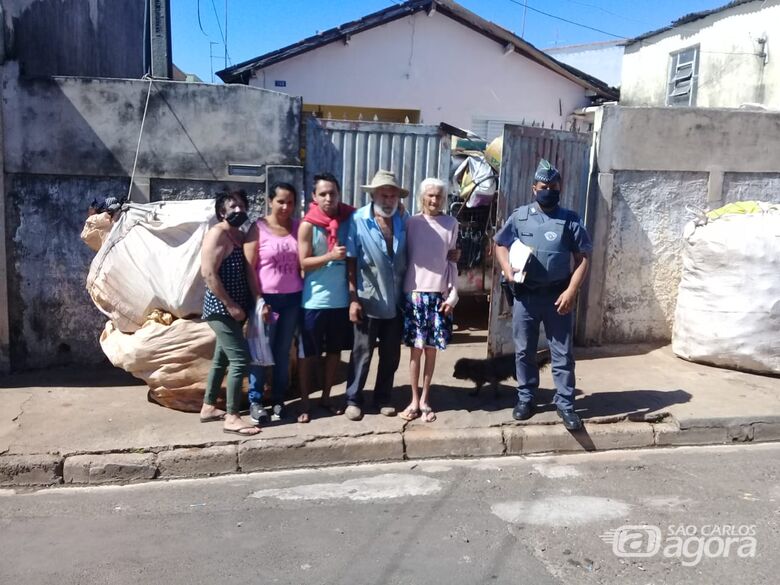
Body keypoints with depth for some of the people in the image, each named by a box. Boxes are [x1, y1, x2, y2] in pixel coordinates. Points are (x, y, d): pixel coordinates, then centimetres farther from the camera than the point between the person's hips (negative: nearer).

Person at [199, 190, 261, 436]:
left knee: (222, 358, 16)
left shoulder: (241, 235, 14)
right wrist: (230, 305, -20)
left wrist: (241, 305, 11)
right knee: (240, 358, -11)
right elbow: (208, 273, -20)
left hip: (234, 309, 9)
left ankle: (208, 407, 28)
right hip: (221, 309, -9)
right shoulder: (217, 234, -13)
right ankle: (232, 417, -5)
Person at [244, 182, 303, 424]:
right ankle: (255, 400, 13)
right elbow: (249, 267, -7)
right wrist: (259, 300, -13)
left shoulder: (298, 227, 6)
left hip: (292, 299, 3)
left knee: (283, 352, 11)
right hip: (267, 298, -3)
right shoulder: (259, 228, -4)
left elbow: (304, 263, 10)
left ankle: (278, 400, 21)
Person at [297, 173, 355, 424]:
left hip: (341, 299, 4)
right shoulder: (308, 225, -8)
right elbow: (304, 263, -10)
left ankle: (326, 397, 30)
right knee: (308, 355, 7)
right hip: (315, 301, -4)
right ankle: (304, 403, 19)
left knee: (335, 351, 14)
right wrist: (331, 256, -24)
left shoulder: (348, 220, 1)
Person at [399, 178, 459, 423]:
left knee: (431, 348, 7)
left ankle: (425, 399, 19)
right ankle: (415, 400, 15)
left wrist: (453, 294, -1)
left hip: (439, 293, 1)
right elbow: (404, 257, 4)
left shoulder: (451, 224, 4)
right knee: (416, 348, 4)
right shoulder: (412, 222, 2)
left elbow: (452, 261, 5)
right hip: (415, 291, -1)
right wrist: (402, 289, -1)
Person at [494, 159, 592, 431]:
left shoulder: (570, 220, -1)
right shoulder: (520, 215, 3)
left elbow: (582, 258, -2)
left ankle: (565, 403, 15)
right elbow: (501, 244, 10)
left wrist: (571, 291, -12)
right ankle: (525, 398, 26)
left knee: (562, 353, 4)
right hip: (525, 295, 1)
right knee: (523, 351, 10)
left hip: (557, 296, -1)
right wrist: (507, 268, -9)